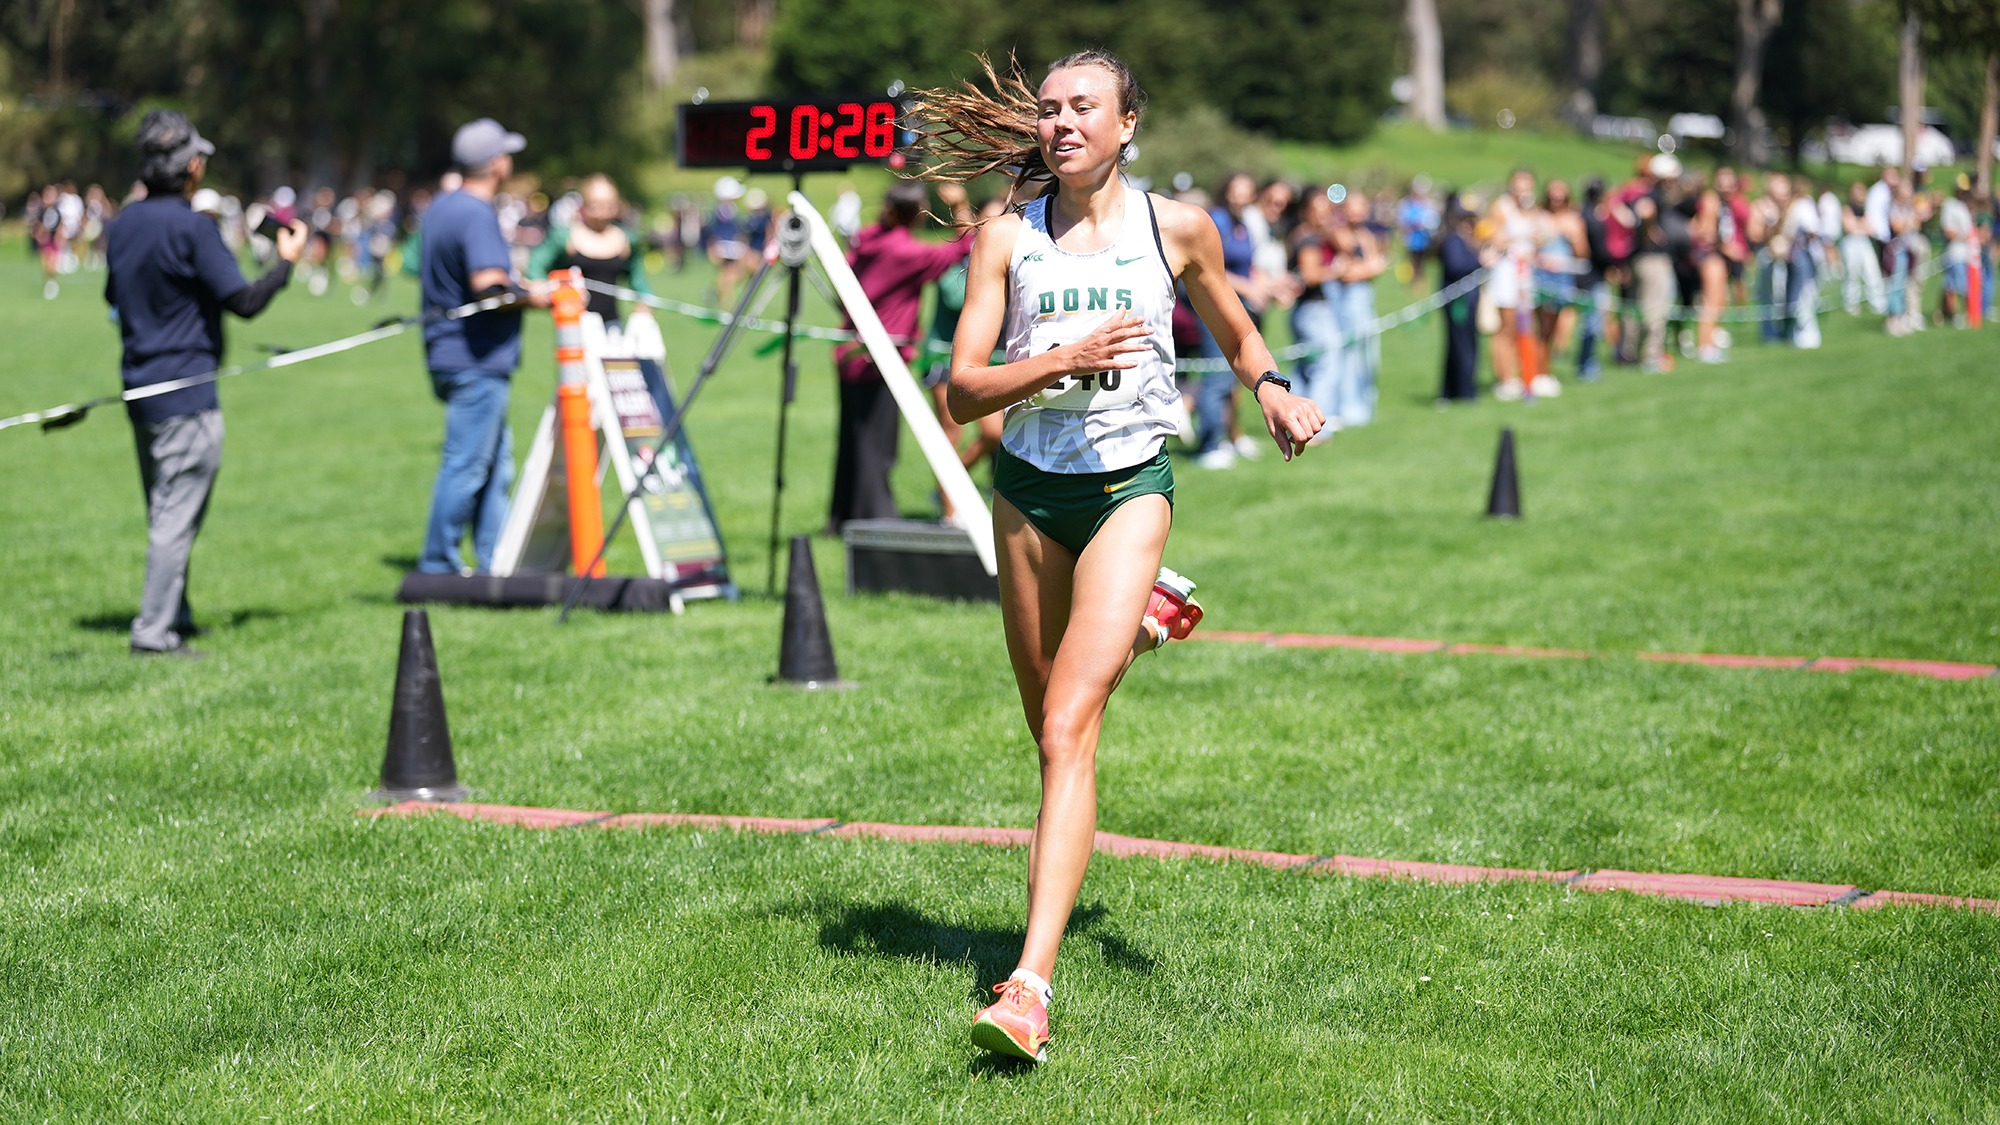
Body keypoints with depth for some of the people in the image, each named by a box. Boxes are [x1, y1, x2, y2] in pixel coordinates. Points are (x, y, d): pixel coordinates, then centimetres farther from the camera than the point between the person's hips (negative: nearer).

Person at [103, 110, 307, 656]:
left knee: (164, 513, 18)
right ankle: (153, 632, -6)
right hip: (186, 394, -8)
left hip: (139, 388, 8)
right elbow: (244, 300, -16)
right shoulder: (192, 227, -16)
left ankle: (175, 617, 28)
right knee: (177, 516, -5)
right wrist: (286, 261, -1)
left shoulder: (122, 224, 8)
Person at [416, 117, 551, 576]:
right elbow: (489, 285, -30)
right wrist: (533, 296, -12)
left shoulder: (441, 206, 14)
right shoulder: (477, 215, -18)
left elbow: (426, 271, 25)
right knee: (467, 465, -5)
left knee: (495, 461, 15)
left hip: (449, 353, 11)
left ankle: (496, 561, 17)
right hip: (477, 360, -11)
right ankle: (438, 565, 0)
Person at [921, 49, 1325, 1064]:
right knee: (1050, 727, 13)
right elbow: (962, 391, -8)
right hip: (1028, 485, 3)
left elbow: (1236, 335, 17)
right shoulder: (1006, 237, -1)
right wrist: (1064, 359, -22)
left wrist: (1272, 391, -3)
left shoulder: (1179, 228, -1)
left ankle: (1030, 984, -23)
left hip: (1128, 485, -3)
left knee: (1068, 733, -17)